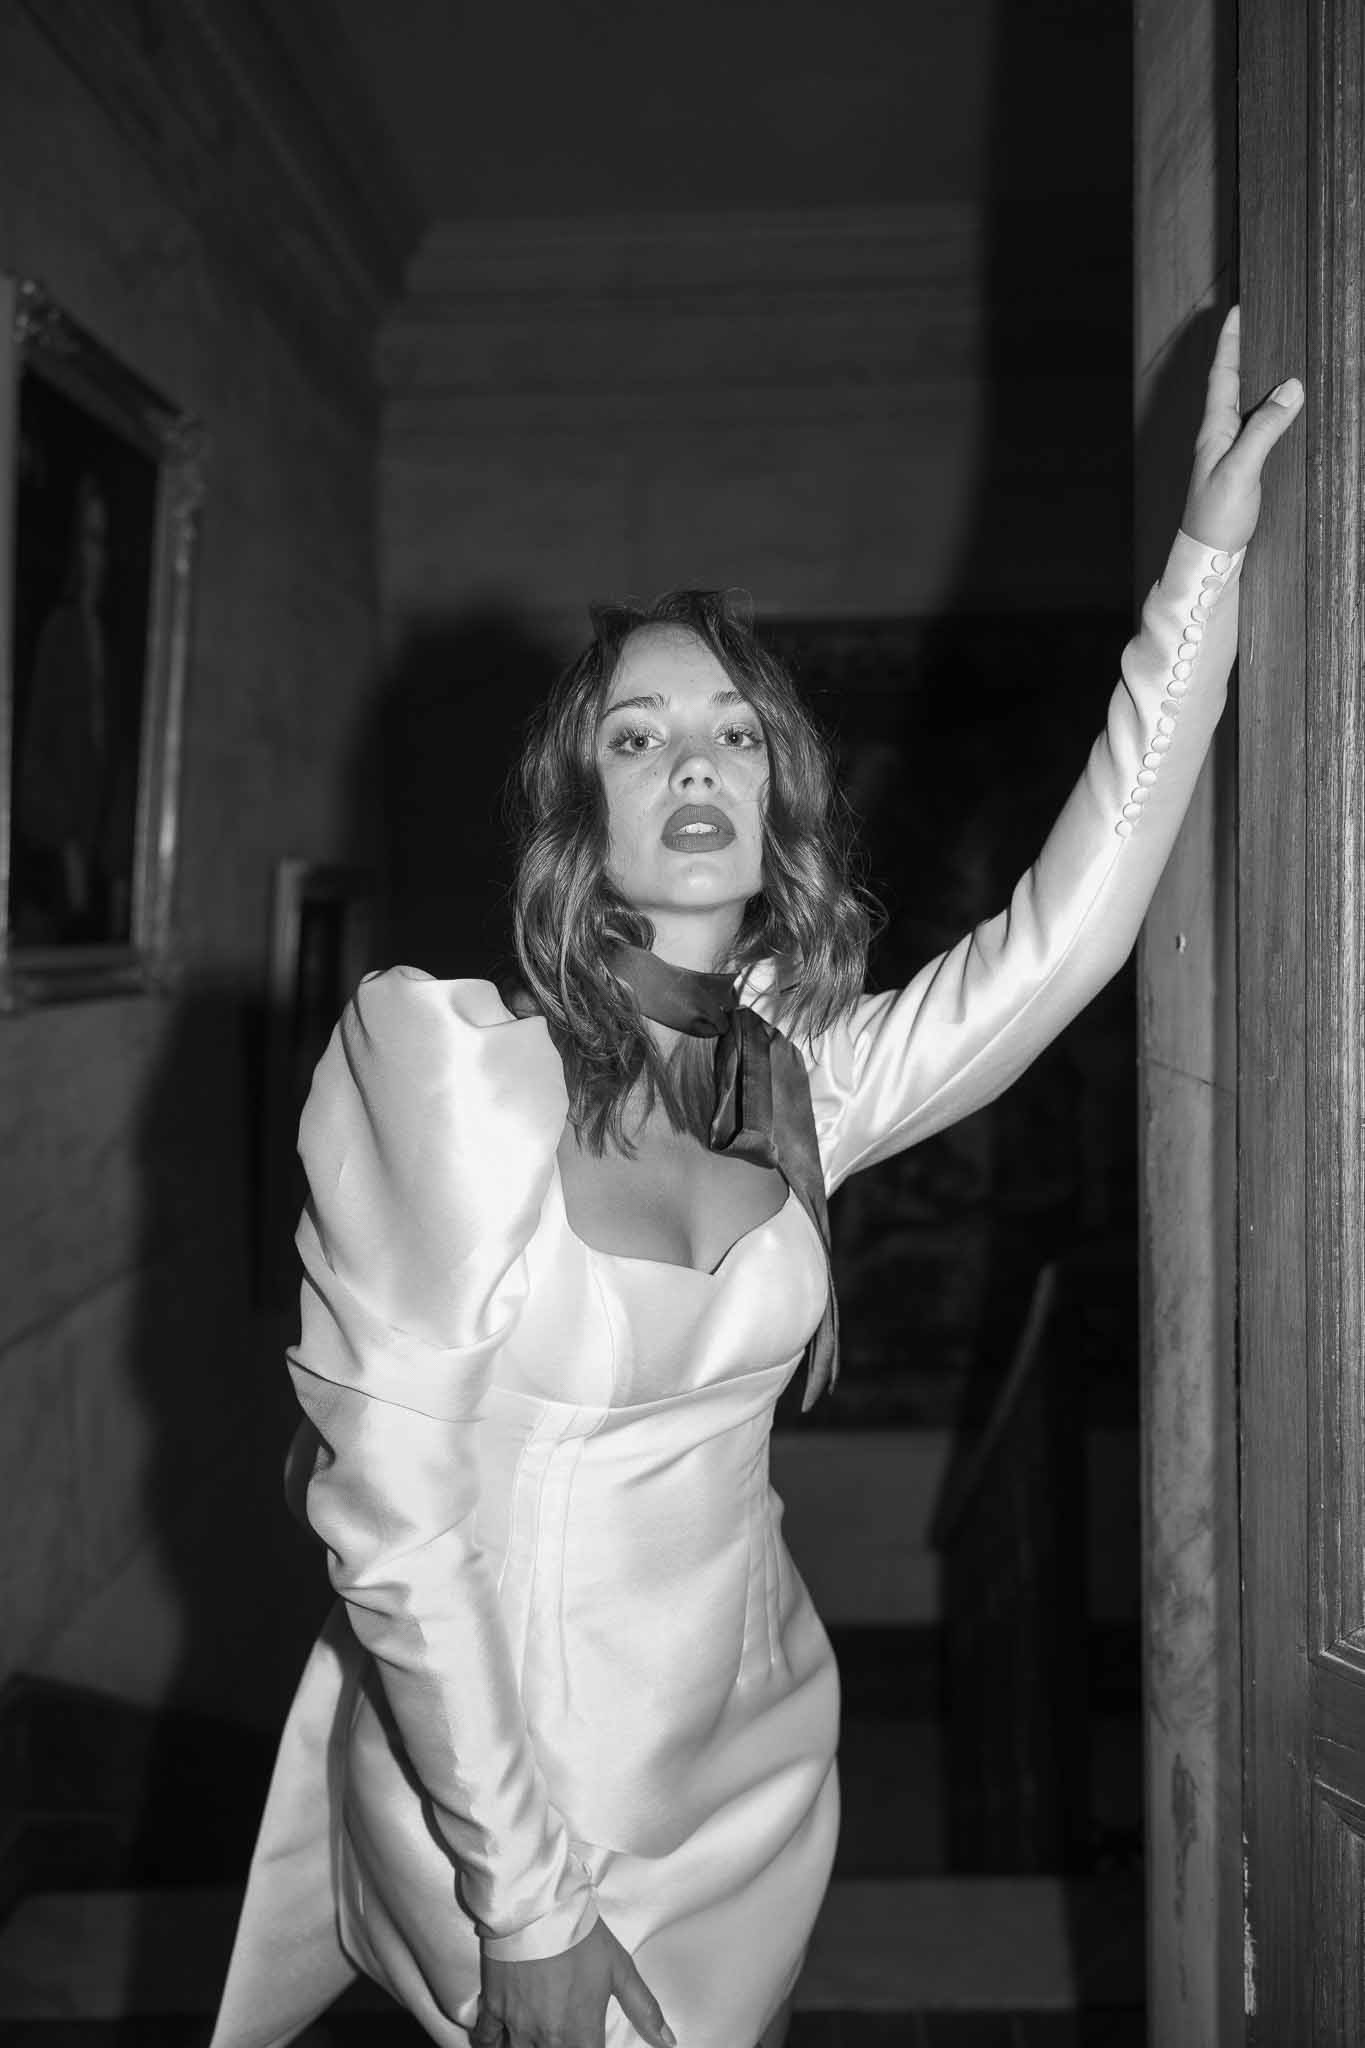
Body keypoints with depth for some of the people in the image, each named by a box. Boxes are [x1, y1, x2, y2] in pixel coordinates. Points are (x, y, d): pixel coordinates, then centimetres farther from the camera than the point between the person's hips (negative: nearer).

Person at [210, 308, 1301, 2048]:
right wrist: (525, 1904, -17)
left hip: (760, 1761, 5)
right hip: (498, 1786, -5)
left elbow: (1065, 931, -8)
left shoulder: (805, 1079, -2)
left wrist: (1204, 566, -10)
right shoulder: (439, 1055, -18)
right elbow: (388, 1510, -19)